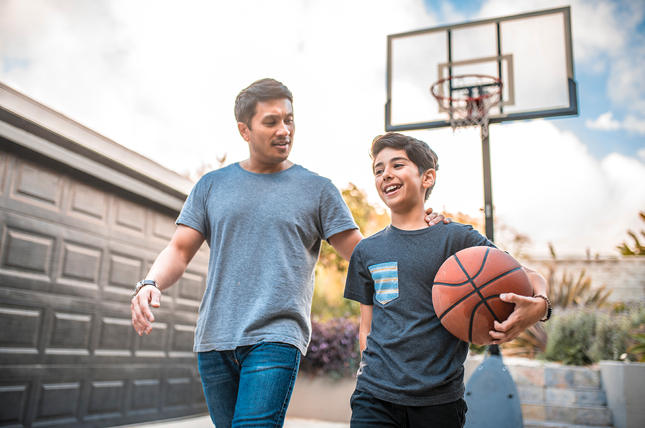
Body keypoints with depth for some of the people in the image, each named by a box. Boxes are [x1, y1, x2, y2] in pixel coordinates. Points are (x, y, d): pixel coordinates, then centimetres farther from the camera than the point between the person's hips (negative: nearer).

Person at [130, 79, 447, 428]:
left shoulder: (317, 189, 5)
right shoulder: (212, 185, 12)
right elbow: (179, 251, 9)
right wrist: (150, 284, -11)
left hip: (276, 338, -3)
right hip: (214, 341, 4)